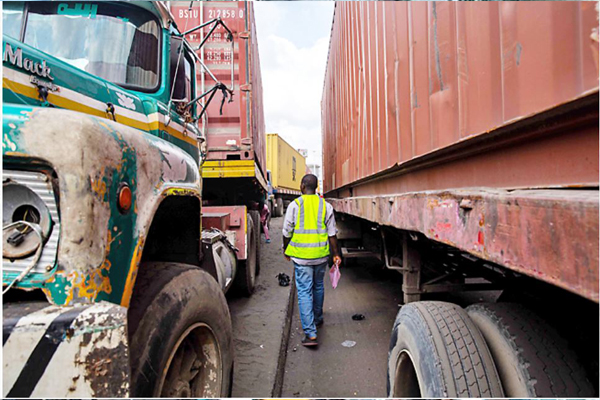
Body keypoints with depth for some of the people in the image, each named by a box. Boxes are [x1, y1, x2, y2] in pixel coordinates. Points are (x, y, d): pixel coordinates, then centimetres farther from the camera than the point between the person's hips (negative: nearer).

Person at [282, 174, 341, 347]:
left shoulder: (294, 205, -6)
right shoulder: (326, 206, 2)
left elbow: (287, 232, -2)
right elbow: (332, 233, 2)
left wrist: (286, 250, 13)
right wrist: (336, 254, 10)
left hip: (301, 256, -3)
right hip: (321, 255, 4)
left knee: (304, 292, 0)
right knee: (318, 286, 22)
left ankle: (310, 333, -3)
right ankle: (318, 319, 41)